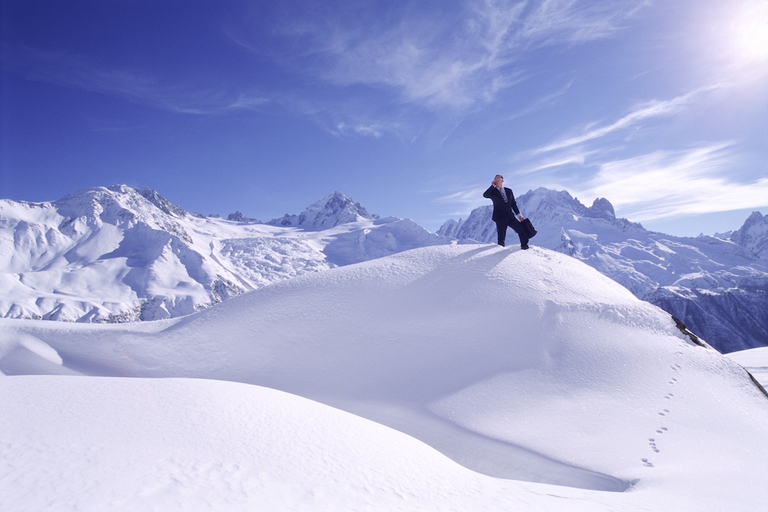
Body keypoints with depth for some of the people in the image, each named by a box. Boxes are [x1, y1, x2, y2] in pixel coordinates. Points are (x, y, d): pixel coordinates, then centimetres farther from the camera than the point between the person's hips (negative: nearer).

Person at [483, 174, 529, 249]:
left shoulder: (509, 191, 16)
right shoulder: (493, 192, 3)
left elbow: (513, 203, 17)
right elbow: (485, 195, -18)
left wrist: (519, 214, 12)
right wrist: (492, 186, -18)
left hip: (510, 216, 4)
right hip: (500, 217, -4)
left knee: (523, 231, 0)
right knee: (501, 237, -7)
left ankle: (524, 247, 19)